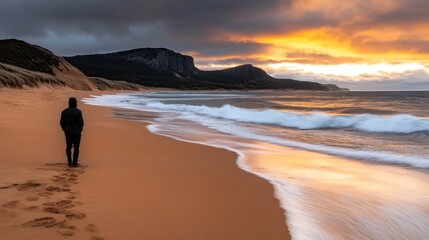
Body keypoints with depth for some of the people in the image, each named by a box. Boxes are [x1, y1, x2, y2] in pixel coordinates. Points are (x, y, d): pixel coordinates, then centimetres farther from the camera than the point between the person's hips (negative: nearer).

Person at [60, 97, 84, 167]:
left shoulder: (64, 111, 1)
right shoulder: (78, 111, -11)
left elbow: (62, 122, 4)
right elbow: (81, 122, -11)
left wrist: (65, 129, 18)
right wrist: (80, 130, 7)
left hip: (68, 132, 4)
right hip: (76, 132, -4)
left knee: (68, 147, 11)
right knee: (76, 147, 1)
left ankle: (69, 162, 12)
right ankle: (74, 162, 0)